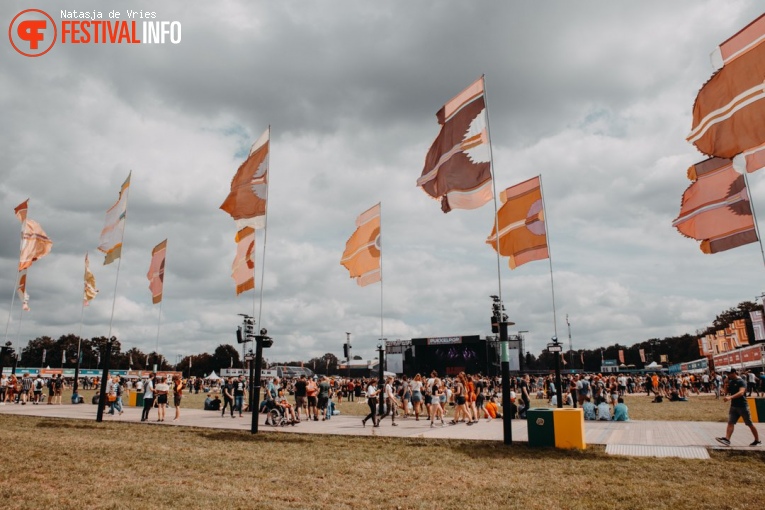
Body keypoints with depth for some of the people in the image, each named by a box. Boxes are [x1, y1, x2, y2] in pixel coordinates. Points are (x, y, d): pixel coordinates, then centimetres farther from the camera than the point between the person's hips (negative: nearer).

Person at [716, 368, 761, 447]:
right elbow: (727, 392, 15)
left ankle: (757, 441, 23)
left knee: (749, 424, 7)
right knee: (730, 423, -5)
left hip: (742, 406, -7)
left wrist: (730, 397, -41)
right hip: (733, 406, 7)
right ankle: (727, 439, -13)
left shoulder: (741, 381, -15)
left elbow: (741, 392, -29)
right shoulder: (730, 382, 9)